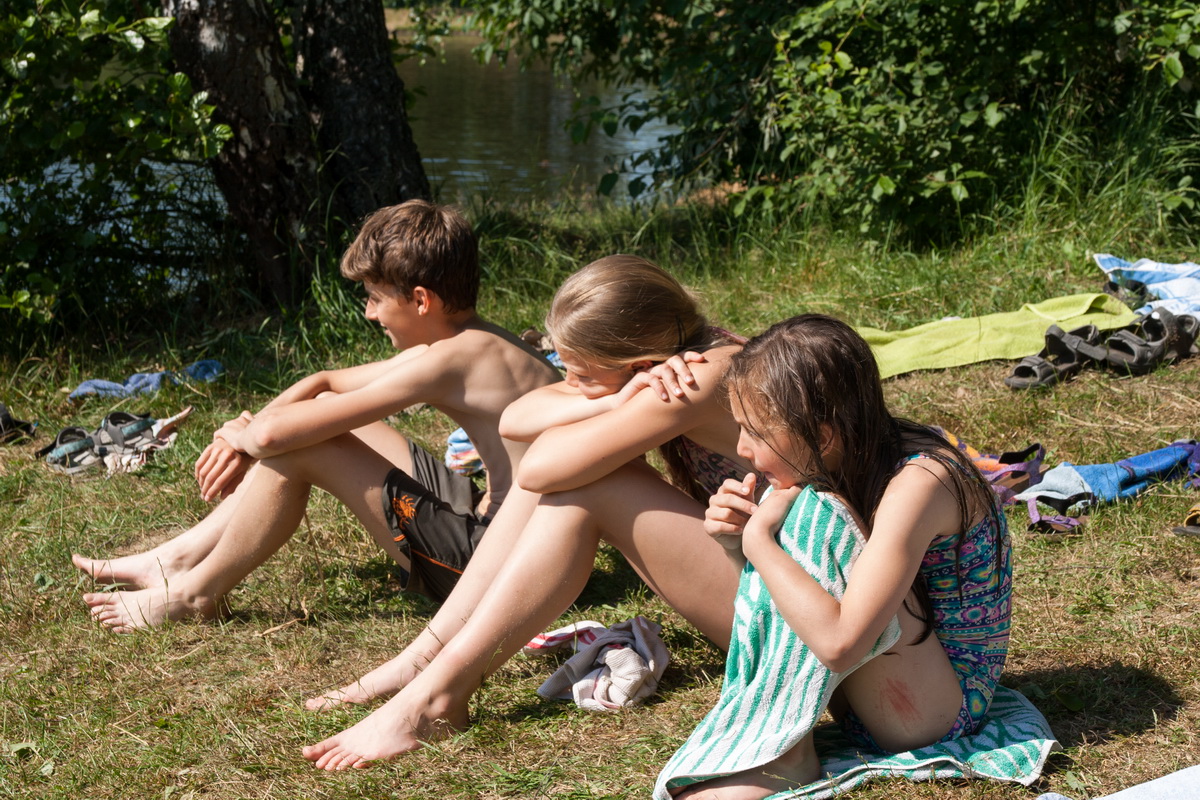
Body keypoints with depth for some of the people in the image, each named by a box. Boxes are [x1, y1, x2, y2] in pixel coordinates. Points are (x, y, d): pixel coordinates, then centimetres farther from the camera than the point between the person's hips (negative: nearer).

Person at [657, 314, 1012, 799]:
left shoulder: (917, 483, -25)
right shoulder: (841, 464, -1)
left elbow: (838, 643, -33)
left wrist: (759, 539, -24)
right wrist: (740, 538, -7)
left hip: (942, 710, -9)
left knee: (816, 516, -23)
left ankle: (781, 753, -16)